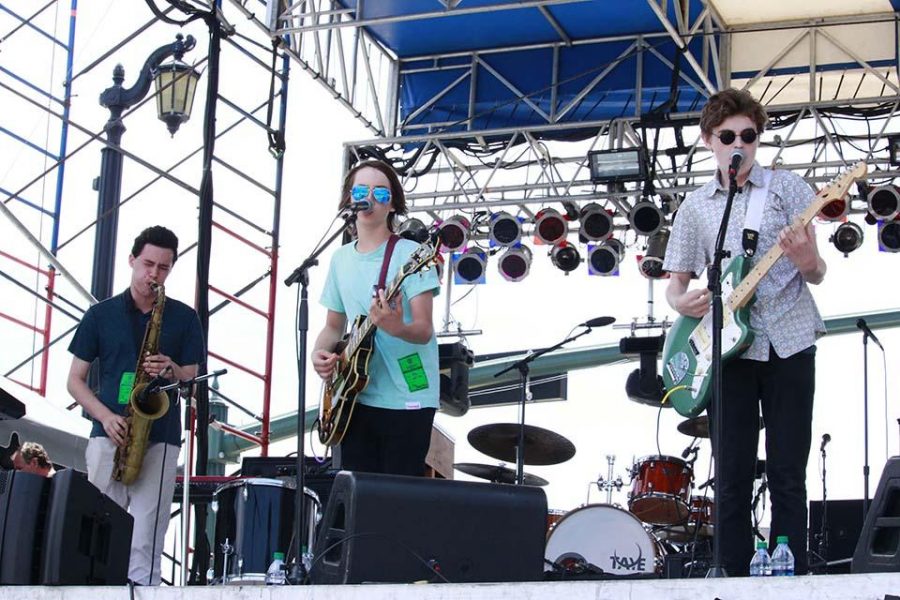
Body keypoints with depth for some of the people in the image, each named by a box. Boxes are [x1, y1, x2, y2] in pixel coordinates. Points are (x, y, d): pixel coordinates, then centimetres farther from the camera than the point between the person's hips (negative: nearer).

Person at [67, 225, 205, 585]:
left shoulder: (184, 318, 10)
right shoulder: (100, 315, 10)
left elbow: (193, 382, 10)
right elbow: (75, 380, 9)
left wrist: (171, 371, -13)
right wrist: (106, 416, -7)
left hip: (160, 440, -1)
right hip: (108, 436, 1)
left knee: (145, 547, -7)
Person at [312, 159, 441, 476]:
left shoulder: (410, 254, -8)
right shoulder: (341, 259, 10)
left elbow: (424, 330, -14)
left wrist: (395, 328, -36)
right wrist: (320, 352, -3)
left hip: (407, 400, -5)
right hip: (357, 398, 5)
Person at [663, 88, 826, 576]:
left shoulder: (787, 187, 5)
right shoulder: (695, 207, 12)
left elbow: (817, 274, 2)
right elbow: (675, 283, 15)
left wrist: (807, 260, -22)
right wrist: (681, 301, -8)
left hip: (788, 344, -2)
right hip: (728, 352, 2)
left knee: (787, 475, -2)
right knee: (733, 476, 1)